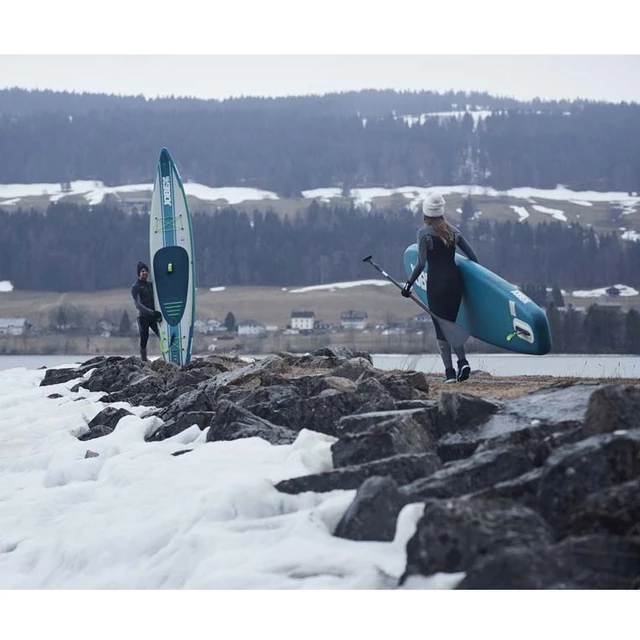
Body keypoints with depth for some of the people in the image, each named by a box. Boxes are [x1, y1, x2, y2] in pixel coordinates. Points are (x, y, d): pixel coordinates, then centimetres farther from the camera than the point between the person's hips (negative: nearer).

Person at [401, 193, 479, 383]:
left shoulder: (424, 233, -8)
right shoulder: (453, 231, 7)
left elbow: (421, 263, -14)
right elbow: (472, 256, 7)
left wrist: (409, 284, -8)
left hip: (436, 283, -5)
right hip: (455, 280, 5)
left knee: (441, 327, 2)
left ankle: (449, 371, -3)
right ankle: (462, 360, -3)